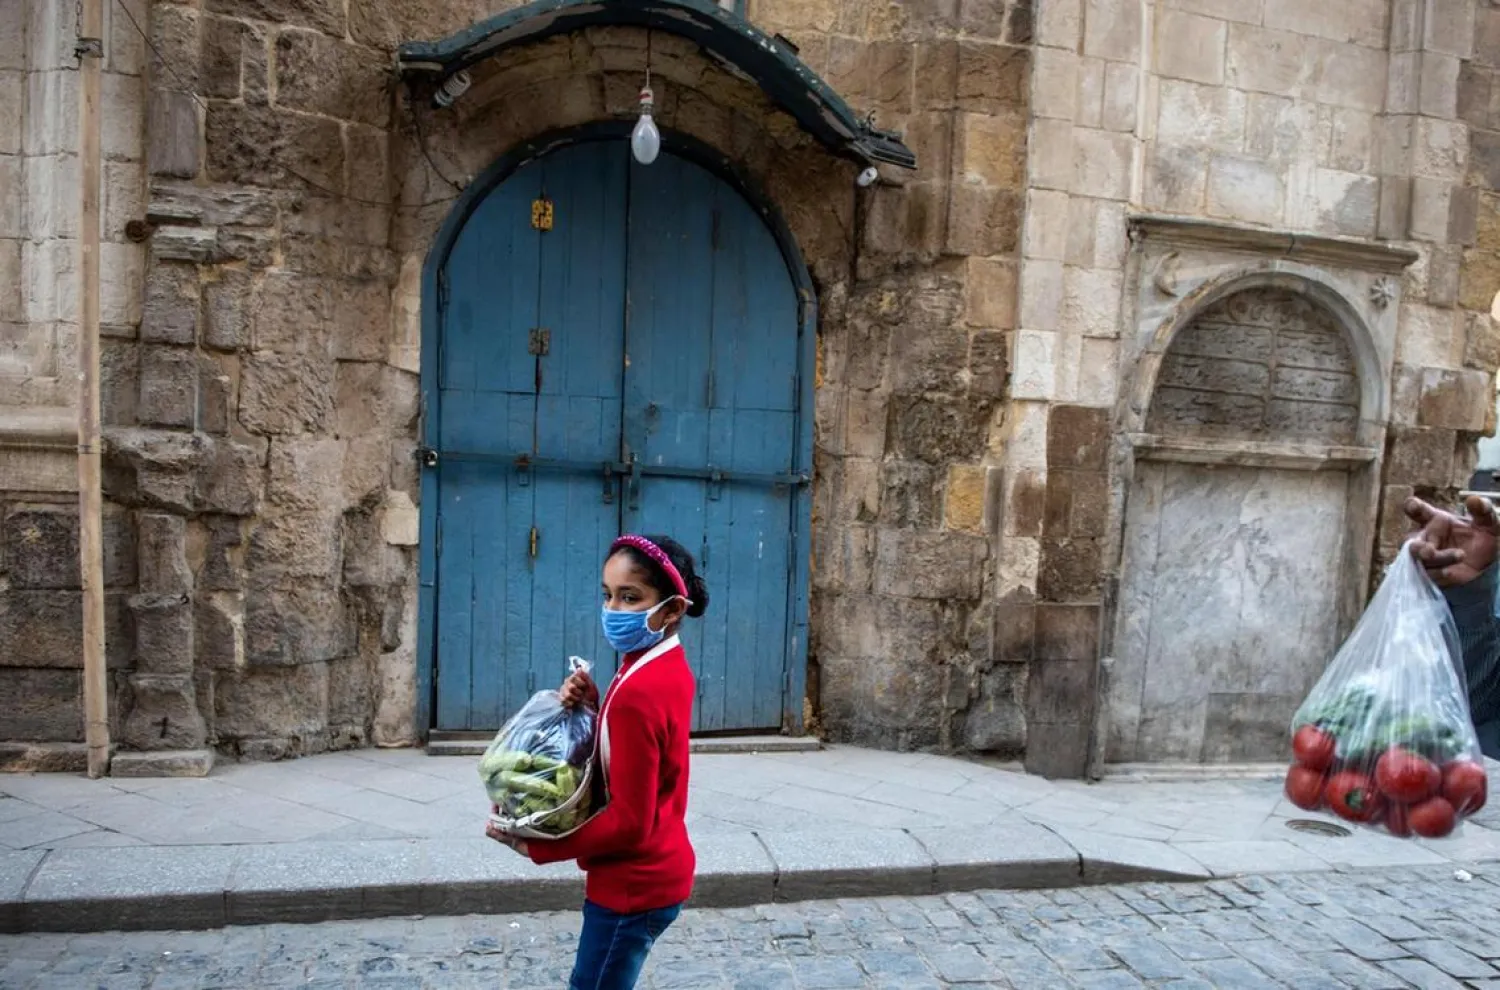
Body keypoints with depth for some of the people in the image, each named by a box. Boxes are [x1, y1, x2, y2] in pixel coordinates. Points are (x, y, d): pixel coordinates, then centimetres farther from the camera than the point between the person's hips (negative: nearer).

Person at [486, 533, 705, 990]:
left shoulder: (638, 692, -27)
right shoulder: (668, 669, 3)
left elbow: (628, 821, -25)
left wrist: (534, 845, -16)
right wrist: (592, 708, -7)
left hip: (632, 885, -9)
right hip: (655, 874, 10)